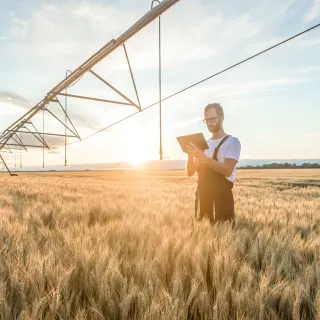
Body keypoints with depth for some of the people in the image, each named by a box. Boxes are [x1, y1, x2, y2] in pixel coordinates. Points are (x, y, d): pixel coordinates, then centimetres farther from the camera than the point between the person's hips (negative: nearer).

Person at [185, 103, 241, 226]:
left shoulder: (232, 141, -3)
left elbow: (227, 170, -19)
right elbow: (190, 172, 11)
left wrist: (203, 157, -24)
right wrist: (190, 155, -7)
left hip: (222, 197, -6)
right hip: (202, 196, 6)